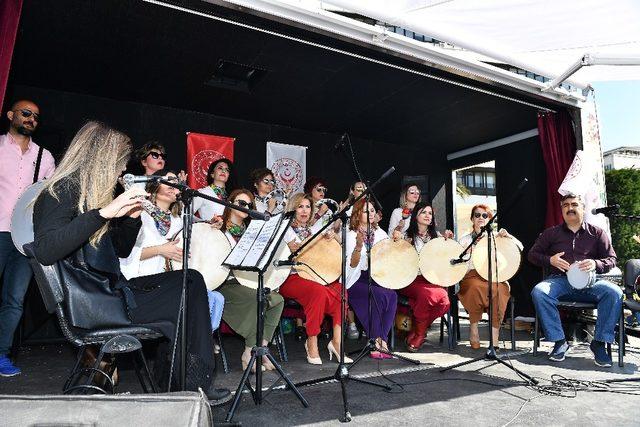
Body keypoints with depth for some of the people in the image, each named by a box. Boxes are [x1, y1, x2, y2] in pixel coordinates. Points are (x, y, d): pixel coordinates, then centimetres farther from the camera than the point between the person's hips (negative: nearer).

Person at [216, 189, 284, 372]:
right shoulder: (220, 228, 1)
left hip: (246, 282, 6)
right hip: (225, 283, -6)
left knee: (277, 300, -15)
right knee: (257, 298, -30)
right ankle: (249, 354, -19)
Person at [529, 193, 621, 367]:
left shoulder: (597, 233, 16)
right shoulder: (551, 233, 15)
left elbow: (612, 259, 13)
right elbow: (533, 254, 15)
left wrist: (596, 264, -10)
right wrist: (550, 260, -5)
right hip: (560, 280, 0)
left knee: (614, 293, -30)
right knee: (538, 292, -32)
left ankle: (599, 342, -16)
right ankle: (559, 341, -21)